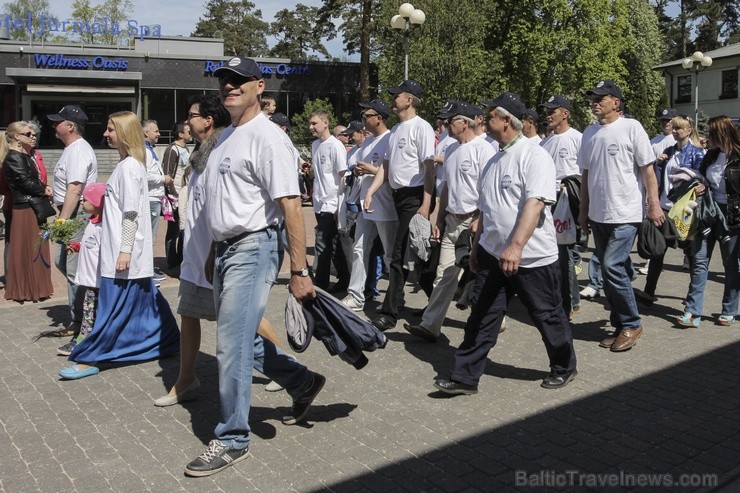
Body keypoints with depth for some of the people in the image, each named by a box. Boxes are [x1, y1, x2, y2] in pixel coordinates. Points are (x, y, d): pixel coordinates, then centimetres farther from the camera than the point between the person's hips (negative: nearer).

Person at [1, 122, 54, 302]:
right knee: (26, 250, -2)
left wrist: (44, 188, -3)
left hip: (34, 209, 9)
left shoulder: (25, 156, 17)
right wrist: (44, 191, -4)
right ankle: (27, 290, 7)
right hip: (26, 210, -9)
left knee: (35, 249, 14)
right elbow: (26, 182, -18)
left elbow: (35, 180, 17)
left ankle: (35, 287, 23)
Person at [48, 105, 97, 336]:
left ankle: (78, 323, 3)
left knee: (74, 269, -6)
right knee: (62, 262, 17)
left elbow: (74, 190, -25)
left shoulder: (78, 151, -17)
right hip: (71, 216, 11)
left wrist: (62, 220, -27)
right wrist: (62, 218, 22)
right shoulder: (72, 149, 17)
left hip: (78, 216, -11)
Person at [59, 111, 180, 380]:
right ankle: (168, 342, 25)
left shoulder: (129, 166, -14)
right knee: (143, 300, 15)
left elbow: (131, 213, -19)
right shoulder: (129, 164, 14)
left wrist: (124, 250, -20)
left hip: (125, 250, -10)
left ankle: (88, 360, 3)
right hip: (124, 249, 10)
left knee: (113, 305, -3)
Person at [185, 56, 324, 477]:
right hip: (227, 248, 10)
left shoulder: (268, 137, -14)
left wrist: (300, 272, -23)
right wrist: (214, 252, 23)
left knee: (233, 347, -5)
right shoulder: (227, 135, 15)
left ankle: (233, 440, 11)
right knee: (243, 339, 17)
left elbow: (291, 208, -20)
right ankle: (304, 383, 35)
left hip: (253, 249, -10)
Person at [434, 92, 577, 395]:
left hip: (532, 257, -7)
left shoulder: (534, 156, -12)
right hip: (492, 254, 7)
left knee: (548, 316, 9)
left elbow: (534, 204, -25)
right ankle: (465, 377, 12)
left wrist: (516, 246, -34)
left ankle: (564, 368, 30)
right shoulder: (494, 161, 14)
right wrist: (476, 247, 21)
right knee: (481, 318, 6)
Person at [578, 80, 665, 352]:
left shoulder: (631, 127, -6)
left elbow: (647, 169, -7)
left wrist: (654, 204, -12)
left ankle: (632, 324, 5)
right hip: (598, 215, 6)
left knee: (612, 266, -13)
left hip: (625, 214, -6)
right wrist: (583, 211, 16)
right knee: (609, 270, 10)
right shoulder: (589, 132, 10)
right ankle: (620, 325, 21)